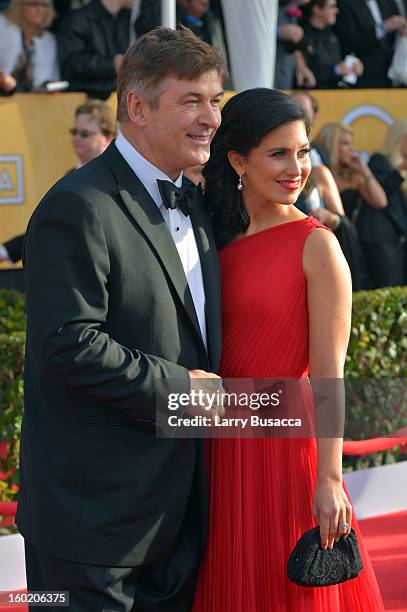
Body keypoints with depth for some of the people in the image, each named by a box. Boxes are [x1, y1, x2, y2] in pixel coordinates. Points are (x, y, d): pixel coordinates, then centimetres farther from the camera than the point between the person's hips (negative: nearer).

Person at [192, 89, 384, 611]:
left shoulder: (315, 245, -10)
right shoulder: (217, 238, 6)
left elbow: (329, 374, -14)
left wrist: (330, 479, -18)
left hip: (286, 445, -5)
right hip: (221, 447, 5)